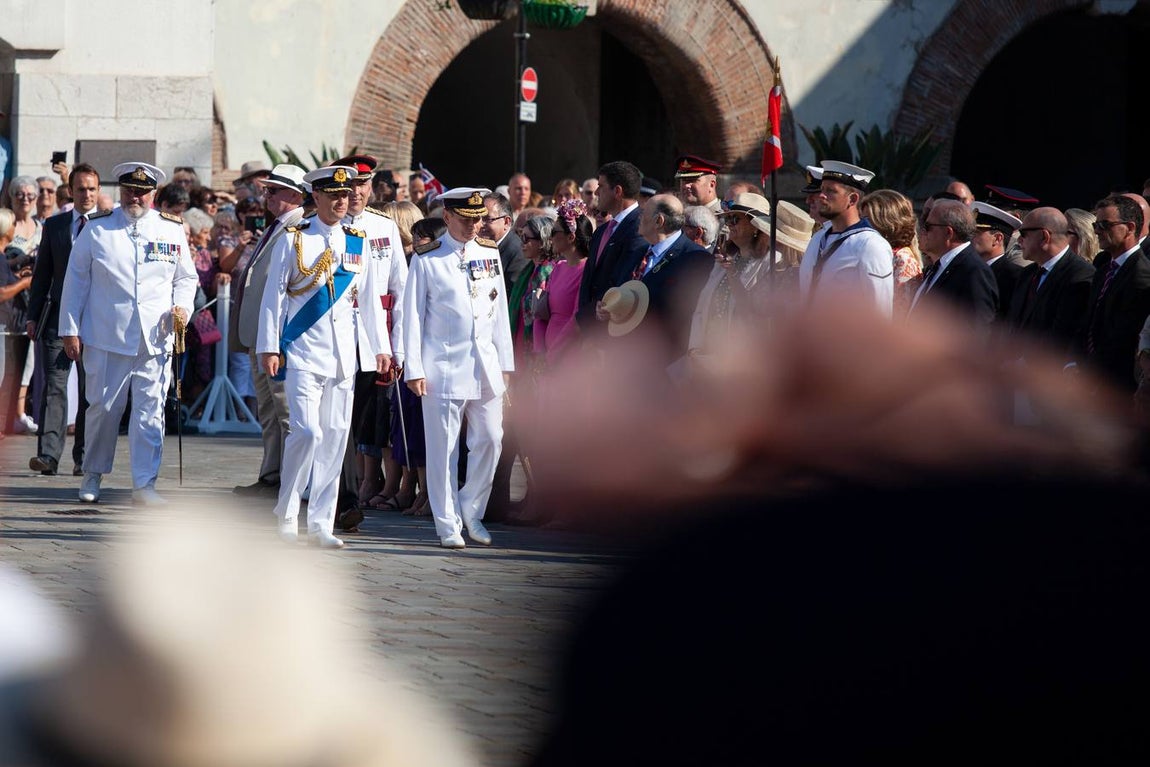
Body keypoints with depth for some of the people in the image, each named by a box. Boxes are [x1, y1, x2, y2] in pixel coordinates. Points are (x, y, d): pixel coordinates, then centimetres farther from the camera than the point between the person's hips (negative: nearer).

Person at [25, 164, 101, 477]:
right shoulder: (54, 225, 12)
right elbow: (42, 273, 13)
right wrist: (33, 315, 7)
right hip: (58, 316, 1)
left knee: (91, 391, 4)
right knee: (54, 386, -8)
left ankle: (83, 459, 11)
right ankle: (48, 454, -15)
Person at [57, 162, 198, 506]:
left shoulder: (172, 230, 10)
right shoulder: (97, 229, 5)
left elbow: (186, 277, 18)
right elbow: (76, 280, 8)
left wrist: (182, 308, -2)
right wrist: (70, 330, 4)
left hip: (155, 339, 1)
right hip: (106, 338, -1)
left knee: (150, 410, -4)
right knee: (103, 407, 5)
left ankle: (144, 483, -2)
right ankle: (93, 474, 22)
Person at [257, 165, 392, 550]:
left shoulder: (358, 243, 10)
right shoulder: (293, 240, -1)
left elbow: (370, 298, 14)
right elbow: (274, 294, 0)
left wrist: (381, 348, 10)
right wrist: (269, 347, -5)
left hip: (343, 355, 4)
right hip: (302, 353, -4)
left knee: (335, 436, 3)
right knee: (307, 431, -14)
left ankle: (321, 525, 10)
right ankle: (286, 514, 2)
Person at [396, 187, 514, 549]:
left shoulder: (490, 254, 11)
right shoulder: (427, 260, -2)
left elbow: (500, 311, 15)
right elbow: (412, 315, -2)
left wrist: (505, 362, 12)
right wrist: (414, 369, -7)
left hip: (486, 366, 4)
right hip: (444, 366, -4)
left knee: (490, 440, 0)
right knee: (444, 447, -2)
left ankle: (471, 509, 19)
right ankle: (448, 524, 6)